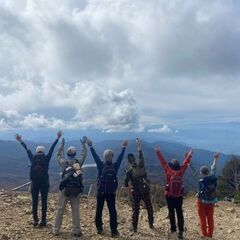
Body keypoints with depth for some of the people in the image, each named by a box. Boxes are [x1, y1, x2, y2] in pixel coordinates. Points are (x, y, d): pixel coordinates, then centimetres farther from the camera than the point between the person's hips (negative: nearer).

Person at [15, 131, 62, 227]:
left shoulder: (33, 158, 1)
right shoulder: (46, 158, -3)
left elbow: (27, 149, 12)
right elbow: (52, 149, 2)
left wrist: (21, 141, 24)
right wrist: (57, 138, 10)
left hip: (34, 182, 2)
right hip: (44, 182, -1)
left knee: (34, 201, 11)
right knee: (44, 201, 6)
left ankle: (35, 220, 16)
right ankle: (43, 221, 9)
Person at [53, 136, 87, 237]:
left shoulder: (64, 162, -3)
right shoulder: (79, 162, -2)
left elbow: (58, 155, 16)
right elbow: (84, 155, 15)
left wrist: (62, 144, 22)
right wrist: (83, 144, 24)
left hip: (64, 189, 0)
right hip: (76, 190, 0)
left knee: (60, 210, 10)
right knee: (75, 211, 7)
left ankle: (56, 230, 18)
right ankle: (76, 231, 10)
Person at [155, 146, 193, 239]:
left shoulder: (169, 171, -9)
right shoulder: (181, 171, -3)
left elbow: (163, 162, -4)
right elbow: (185, 163, 10)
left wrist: (158, 152, 3)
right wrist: (189, 155, 23)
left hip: (169, 196, -2)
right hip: (179, 196, 2)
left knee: (171, 213, 5)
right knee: (179, 213, 8)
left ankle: (173, 230, 4)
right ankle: (181, 231, 6)